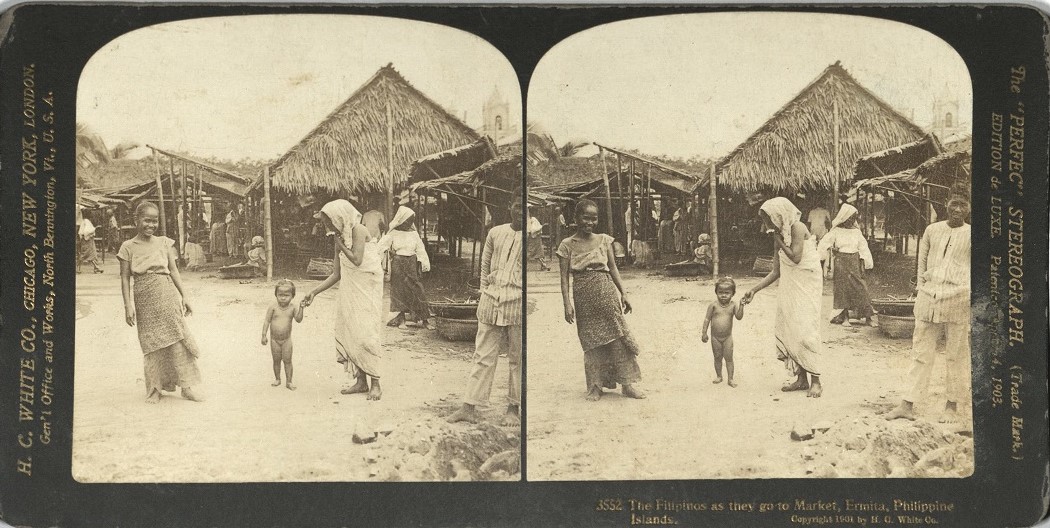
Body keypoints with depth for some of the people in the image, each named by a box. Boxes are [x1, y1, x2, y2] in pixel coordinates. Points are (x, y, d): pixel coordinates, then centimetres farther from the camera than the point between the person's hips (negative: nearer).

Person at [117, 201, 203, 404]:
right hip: (144, 299, -1)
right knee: (151, 343, 4)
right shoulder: (128, 247, 1)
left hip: (167, 294, 1)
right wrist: (128, 306, -5)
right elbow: (125, 278, 1)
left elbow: (174, 271, 10)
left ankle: (187, 386, 1)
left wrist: (184, 296, 6)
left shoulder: (164, 243, 7)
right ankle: (154, 389, 16)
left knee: (178, 337, -4)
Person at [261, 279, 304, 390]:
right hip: (274, 339, 1)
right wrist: (264, 335, -9)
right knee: (276, 360, 12)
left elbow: (298, 319, -17)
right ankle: (277, 379, 28)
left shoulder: (292, 308, -8)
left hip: (287, 340, -1)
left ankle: (288, 381, 8)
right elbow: (267, 321, -6)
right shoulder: (273, 307, -9)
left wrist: (301, 308, -31)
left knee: (287, 360, 1)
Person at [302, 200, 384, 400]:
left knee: (364, 334, -11)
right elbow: (336, 274, 14)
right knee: (349, 334, 6)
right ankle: (361, 381, 14)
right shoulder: (340, 238, 11)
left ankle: (375, 383, -5)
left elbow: (357, 260, -21)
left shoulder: (358, 230, -12)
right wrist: (314, 292, 10)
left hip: (366, 290, -8)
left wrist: (341, 244, -10)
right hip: (349, 291, 8)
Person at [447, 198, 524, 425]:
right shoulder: (495, 233, 10)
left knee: (517, 358, 4)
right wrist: (485, 295, 12)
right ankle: (469, 407, 6)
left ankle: (513, 408, 15)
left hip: (518, 303, -3)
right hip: (491, 302, 3)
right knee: (483, 355, 5)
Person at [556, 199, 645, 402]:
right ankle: (595, 386, 14)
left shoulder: (604, 240, 7)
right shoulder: (567, 245, 0)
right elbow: (565, 277, -2)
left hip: (606, 293, 1)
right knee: (591, 340, 4)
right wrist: (567, 303, -9)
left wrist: (623, 293, 5)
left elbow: (613, 268, 10)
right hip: (583, 297, -1)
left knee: (618, 335, -2)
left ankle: (627, 383, 3)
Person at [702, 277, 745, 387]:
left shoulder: (733, 305, -7)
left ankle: (730, 378, 10)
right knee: (717, 357, 12)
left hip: (727, 337, -1)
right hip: (715, 337, 1)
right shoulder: (713, 305, -8)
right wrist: (704, 333, -4)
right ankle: (719, 376, 27)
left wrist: (741, 305, -30)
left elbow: (739, 317, -18)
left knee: (729, 358, 3)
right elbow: (707, 319, -3)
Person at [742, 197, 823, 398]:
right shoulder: (779, 237, 9)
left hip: (806, 285, -8)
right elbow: (776, 272, 12)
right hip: (789, 287, 8)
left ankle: (815, 381, -7)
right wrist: (754, 290, 7)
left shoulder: (797, 228, -12)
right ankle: (802, 379, 14)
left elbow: (796, 257, -21)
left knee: (804, 330, -12)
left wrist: (779, 239, -12)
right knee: (788, 330, 5)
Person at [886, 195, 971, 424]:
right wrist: (921, 284, 11)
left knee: (956, 354, 3)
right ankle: (908, 404, 6)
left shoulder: (971, 235, 2)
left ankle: (952, 406, 12)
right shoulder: (932, 230, 11)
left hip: (958, 299, -2)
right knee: (921, 351, 4)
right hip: (928, 297, 3)